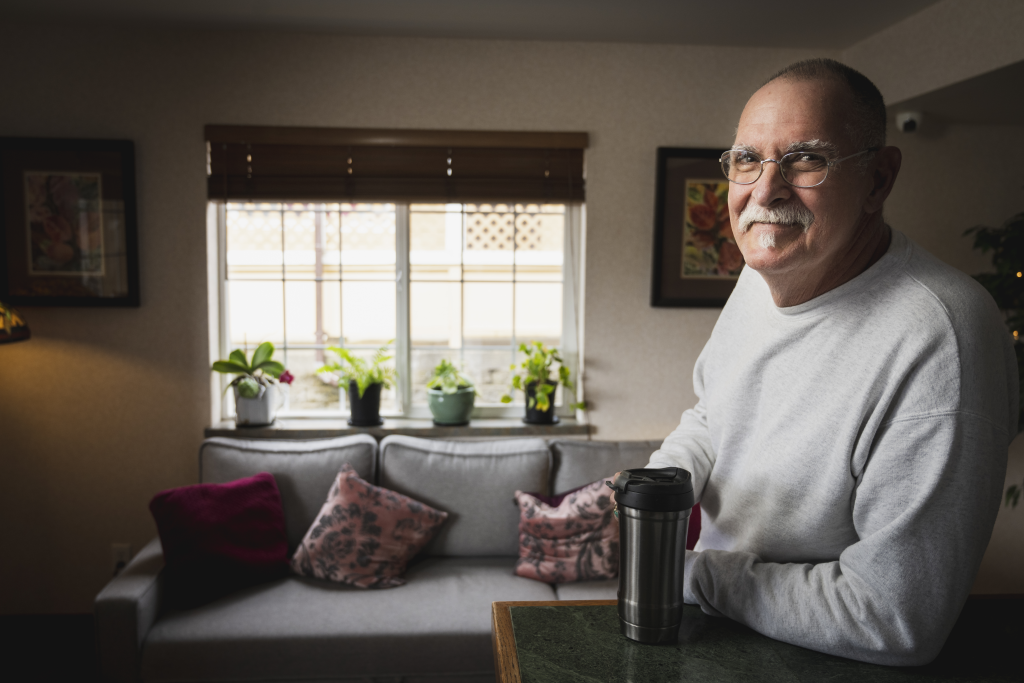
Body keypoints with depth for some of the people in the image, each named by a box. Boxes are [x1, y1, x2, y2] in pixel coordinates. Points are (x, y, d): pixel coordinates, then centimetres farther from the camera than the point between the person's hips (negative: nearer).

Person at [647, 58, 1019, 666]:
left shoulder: (938, 342, -29)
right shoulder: (764, 273, -3)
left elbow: (894, 621, -28)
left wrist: (693, 572, -20)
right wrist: (668, 479, -8)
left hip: (825, 659, -6)